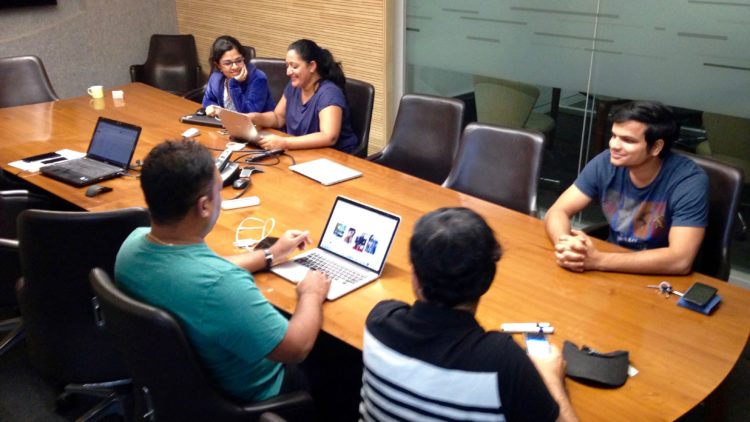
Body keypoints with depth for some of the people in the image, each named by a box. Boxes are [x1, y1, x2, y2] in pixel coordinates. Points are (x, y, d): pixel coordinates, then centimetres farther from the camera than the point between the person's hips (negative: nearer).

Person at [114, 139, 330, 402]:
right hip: (242, 398, -7)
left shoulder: (133, 242, -16)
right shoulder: (220, 284, -42)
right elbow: (298, 348, -27)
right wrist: (312, 294, -8)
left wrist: (270, 255, 14)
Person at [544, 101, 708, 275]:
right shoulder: (606, 163, -10)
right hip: (615, 268, 3)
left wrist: (598, 260, -35)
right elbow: (558, 211, -8)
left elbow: (680, 260, -29)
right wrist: (565, 243, -31)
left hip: (661, 278, -3)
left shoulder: (689, 181, -21)